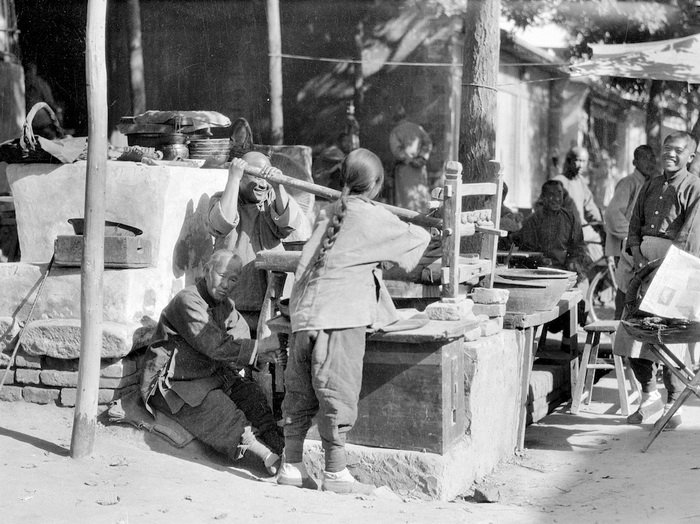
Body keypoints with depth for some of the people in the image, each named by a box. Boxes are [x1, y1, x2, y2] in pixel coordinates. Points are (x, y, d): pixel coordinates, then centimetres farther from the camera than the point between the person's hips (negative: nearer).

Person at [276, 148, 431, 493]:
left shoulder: (328, 213, 16)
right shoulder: (373, 218, -3)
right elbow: (416, 239, 6)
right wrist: (420, 232, 28)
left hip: (303, 314, 7)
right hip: (339, 318, -7)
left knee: (300, 392, 12)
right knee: (338, 394, -1)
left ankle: (291, 465, 18)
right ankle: (336, 473, 5)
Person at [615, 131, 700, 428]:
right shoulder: (650, 186, 17)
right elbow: (635, 223, 16)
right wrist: (637, 254, -3)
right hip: (645, 262, 6)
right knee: (631, 333, 2)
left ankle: (673, 405, 7)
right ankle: (649, 395, 19)